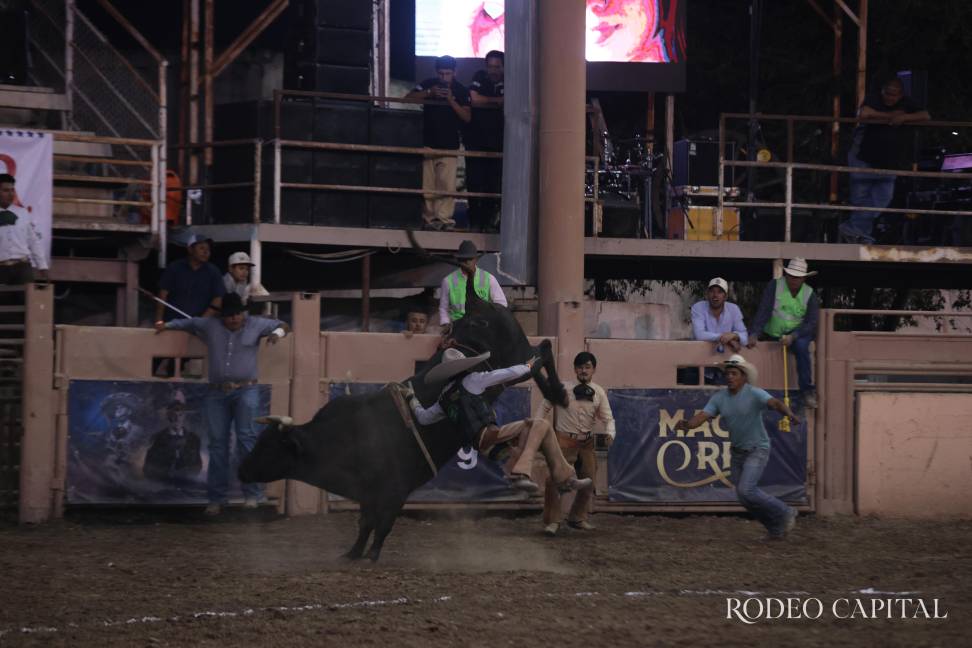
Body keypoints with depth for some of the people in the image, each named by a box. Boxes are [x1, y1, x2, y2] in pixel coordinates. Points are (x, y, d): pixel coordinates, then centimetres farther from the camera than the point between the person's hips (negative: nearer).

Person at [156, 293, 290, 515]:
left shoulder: (255, 325, 6)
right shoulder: (210, 326, 10)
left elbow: (283, 326, 13)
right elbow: (187, 322, 25)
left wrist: (276, 333, -7)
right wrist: (167, 325, 15)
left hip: (245, 390, -3)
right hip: (217, 393, 3)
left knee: (246, 437, -18)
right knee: (218, 444, 2)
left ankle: (252, 494, -16)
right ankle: (216, 499, 7)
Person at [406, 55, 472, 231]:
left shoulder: (460, 90, 4)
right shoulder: (429, 84, 6)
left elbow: (467, 117, -3)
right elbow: (408, 98, -2)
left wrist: (451, 100, -14)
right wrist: (429, 93, -15)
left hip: (449, 144, -1)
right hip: (427, 142, 1)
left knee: (446, 184, -11)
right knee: (427, 184, -1)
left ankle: (445, 219, -10)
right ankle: (429, 218, 4)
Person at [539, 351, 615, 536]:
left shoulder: (598, 393, 2)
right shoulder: (563, 389, -7)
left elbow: (607, 418, 2)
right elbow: (545, 407, 5)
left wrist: (609, 434, -18)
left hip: (587, 442, 4)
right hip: (564, 439, -4)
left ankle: (578, 518, 30)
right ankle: (552, 521, -7)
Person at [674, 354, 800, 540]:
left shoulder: (755, 394, -21)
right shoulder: (719, 397, -4)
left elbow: (776, 403, -37)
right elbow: (702, 416, -15)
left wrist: (789, 413, -60)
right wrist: (687, 424, -38)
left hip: (757, 450, -7)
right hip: (737, 452, 7)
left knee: (746, 491, -20)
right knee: (746, 497, 9)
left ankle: (784, 514, -1)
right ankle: (777, 527, 29)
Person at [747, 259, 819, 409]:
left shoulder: (810, 295, -4)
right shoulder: (774, 286, -6)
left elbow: (811, 322, -12)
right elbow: (763, 312, -14)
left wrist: (793, 337, -28)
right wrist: (754, 334, -27)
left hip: (798, 333, -3)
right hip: (772, 333, 3)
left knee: (801, 345, -32)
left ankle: (808, 392, -28)